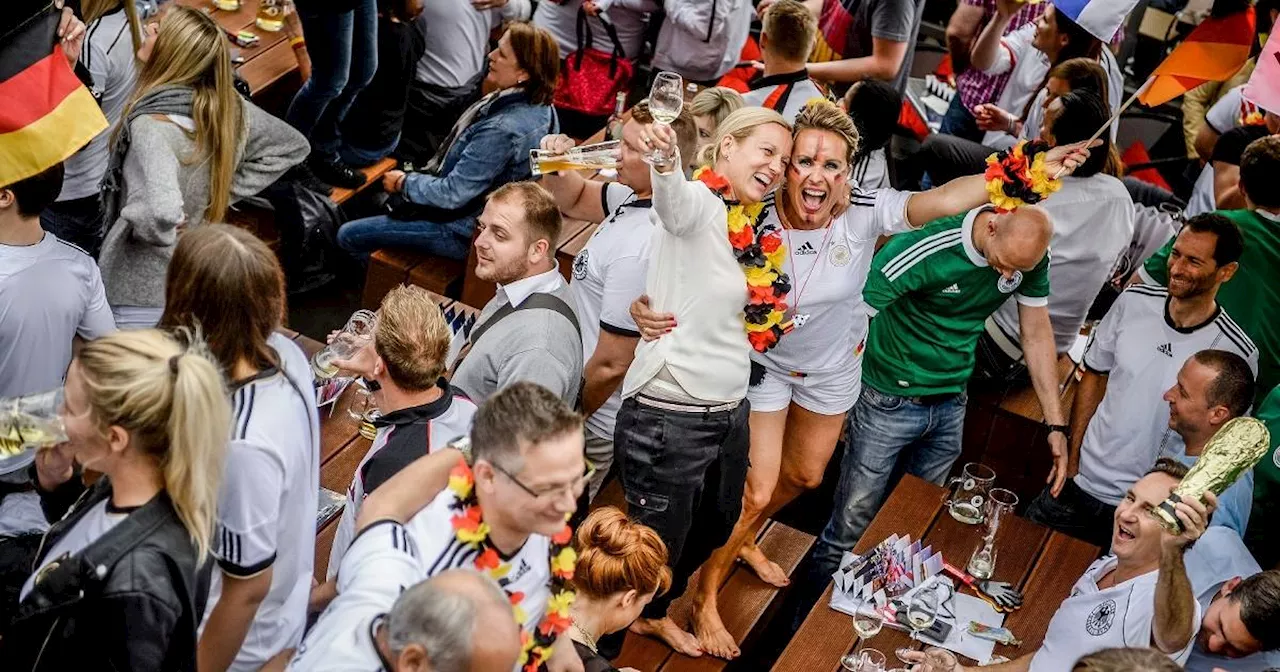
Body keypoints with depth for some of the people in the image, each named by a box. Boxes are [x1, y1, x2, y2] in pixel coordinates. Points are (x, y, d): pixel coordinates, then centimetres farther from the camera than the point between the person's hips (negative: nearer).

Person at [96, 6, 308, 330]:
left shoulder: (151, 125, -27)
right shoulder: (229, 108, -6)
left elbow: (161, 212, -43)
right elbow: (293, 146, 9)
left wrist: (150, 231, -19)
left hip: (142, 291, -7)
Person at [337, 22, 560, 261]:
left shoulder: (502, 131, -35)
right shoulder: (541, 107, -6)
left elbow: (452, 194, -27)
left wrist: (403, 183, -10)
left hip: (464, 232, -10)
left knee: (348, 236, 3)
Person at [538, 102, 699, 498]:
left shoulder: (638, 250, -33)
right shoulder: (633, 196, -5)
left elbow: (611, 363, -27)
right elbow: (574, 200, 15)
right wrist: (557, 166, -8)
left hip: (593, 423, -8)